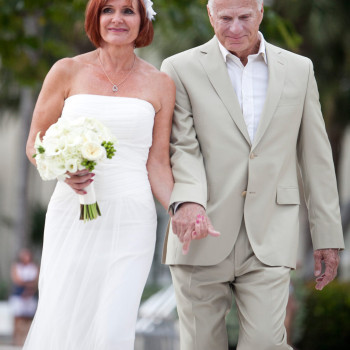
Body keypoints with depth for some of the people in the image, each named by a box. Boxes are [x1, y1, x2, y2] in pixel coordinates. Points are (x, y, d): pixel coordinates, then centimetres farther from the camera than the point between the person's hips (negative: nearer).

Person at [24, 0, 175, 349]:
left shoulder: (159, 84, 7)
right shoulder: (68, 72, 4)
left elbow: (157, 163, 8)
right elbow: (35, 144, 8)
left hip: (130, 222, 0)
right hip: (73, 217, 0)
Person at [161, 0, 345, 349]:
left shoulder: (299, 70, 10)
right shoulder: (181, 69, 3)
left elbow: (316, 158, 12)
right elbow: (181, 146, -5)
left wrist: (328, 236, 9)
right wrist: (188, 200, -26)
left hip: (269, 240, 1)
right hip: (202, 238, -1)